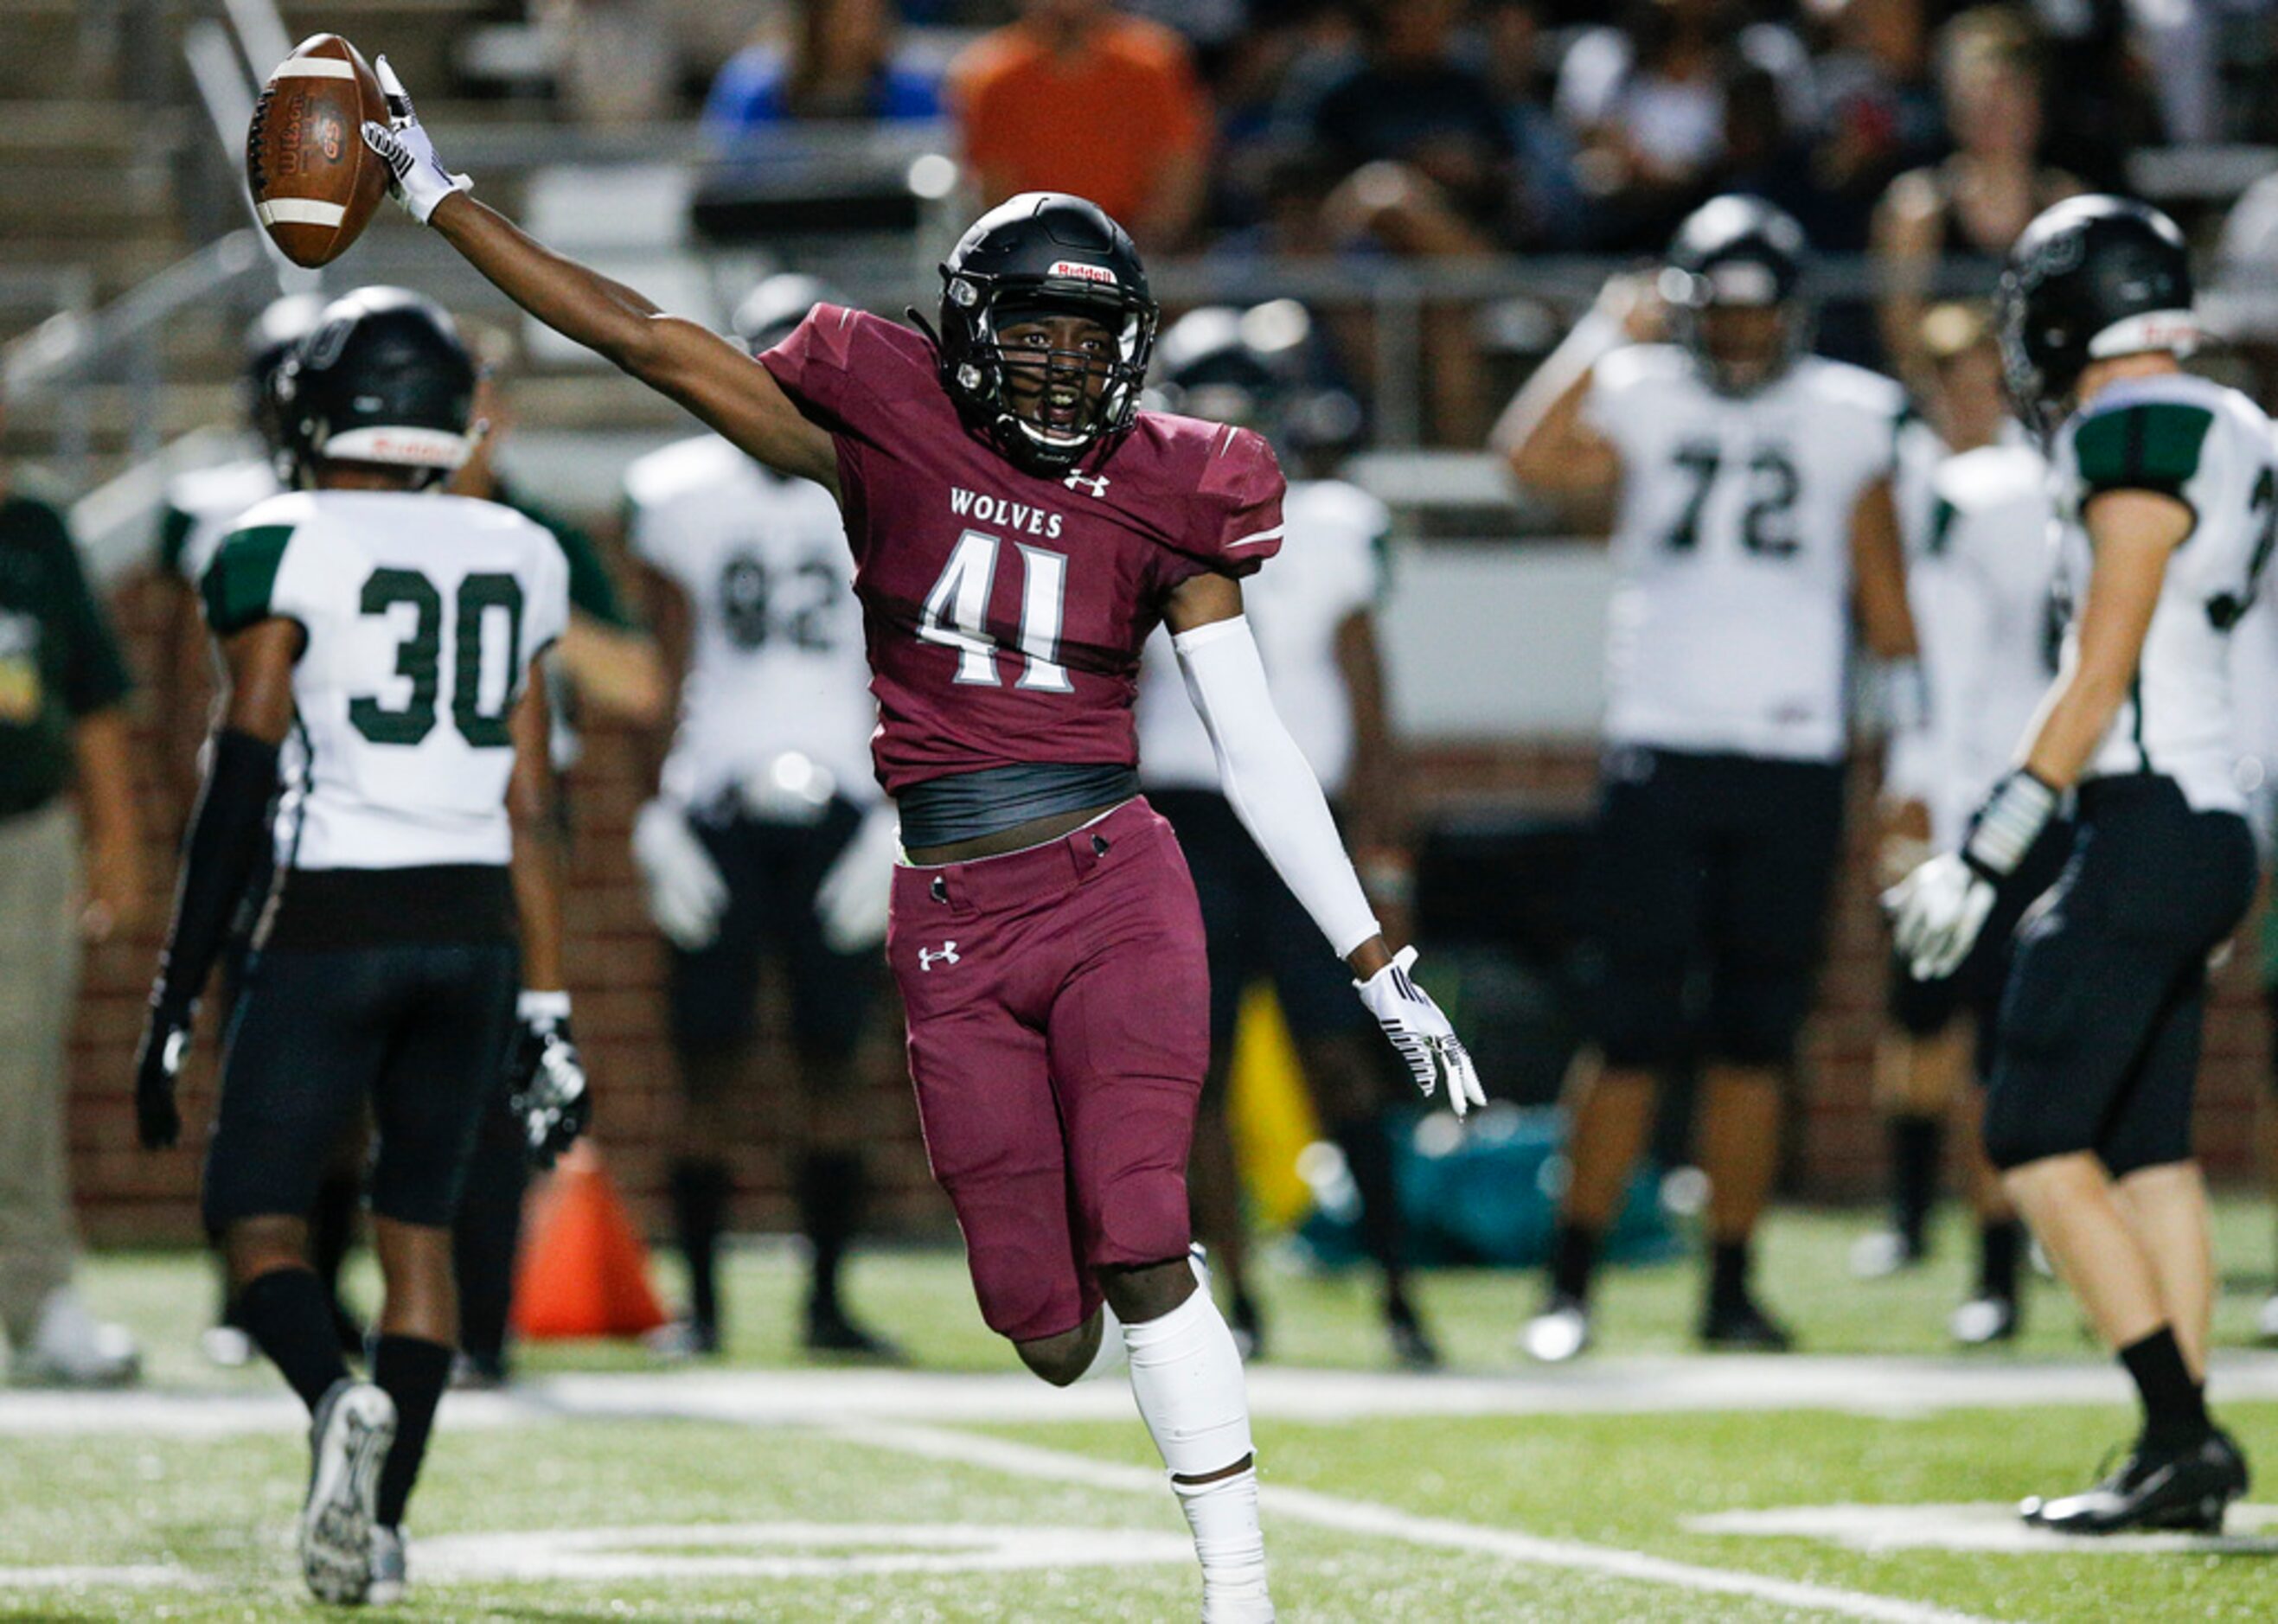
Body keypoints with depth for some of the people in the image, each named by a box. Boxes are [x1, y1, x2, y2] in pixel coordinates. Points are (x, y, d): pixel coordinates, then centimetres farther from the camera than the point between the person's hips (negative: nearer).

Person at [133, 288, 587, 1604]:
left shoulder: (285, 554, -6)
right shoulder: (513, 561, 9)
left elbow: (239, 796, -9)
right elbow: (531, 813, 10)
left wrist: (177, 1004, -5)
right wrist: (549, 1012, 15)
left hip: (333, 926, -5)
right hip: (473, 930, 5)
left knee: (259, 1220, 3)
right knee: (420, 1224, 15)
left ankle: (341, 1399, -27)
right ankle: (383, 1526, 10)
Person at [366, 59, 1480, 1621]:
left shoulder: (1161, 502, 4)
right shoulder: (888, 437, 4)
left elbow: (1260, 753, 6)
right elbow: (648, 339, 5)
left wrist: (1380, 964, 4)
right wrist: (438, 197, 4)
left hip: (1115, 886, -1)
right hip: (955, 922, 1)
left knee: (1139, 1258, -16)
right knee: (1049, 1322, -1)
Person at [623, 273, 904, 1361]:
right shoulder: (680, 495, 5)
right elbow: (668, 669, 4)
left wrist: (899, 820, -4)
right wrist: (658, 819, -4)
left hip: (840, 810, 0)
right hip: (714, 810, 0)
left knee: (832, 1064, 0)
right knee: (708, 1064, -1)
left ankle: (827, 1296, 6)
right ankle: (699, 1301, 5)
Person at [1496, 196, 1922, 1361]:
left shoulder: (1844, 422, 8)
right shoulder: (1641, 403, 3)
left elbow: (1883, 598, 11)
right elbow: (1531, 458, -17)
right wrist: (1605, 337, -15)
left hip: (1794, 762, 1)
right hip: (1660, 751, -1)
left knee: (1755, 1043, 4)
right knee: (1630, 1034, -5)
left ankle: (1730, 1287, 11)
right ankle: (1570, 1282, 2)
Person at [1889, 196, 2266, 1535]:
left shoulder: (2142, 437, -13)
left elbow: (2102, 677, -15)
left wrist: (1988, 852, -13)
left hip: (2149, 825, -9)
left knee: (2039, 1139, -7)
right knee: (2148, 1148, 10)